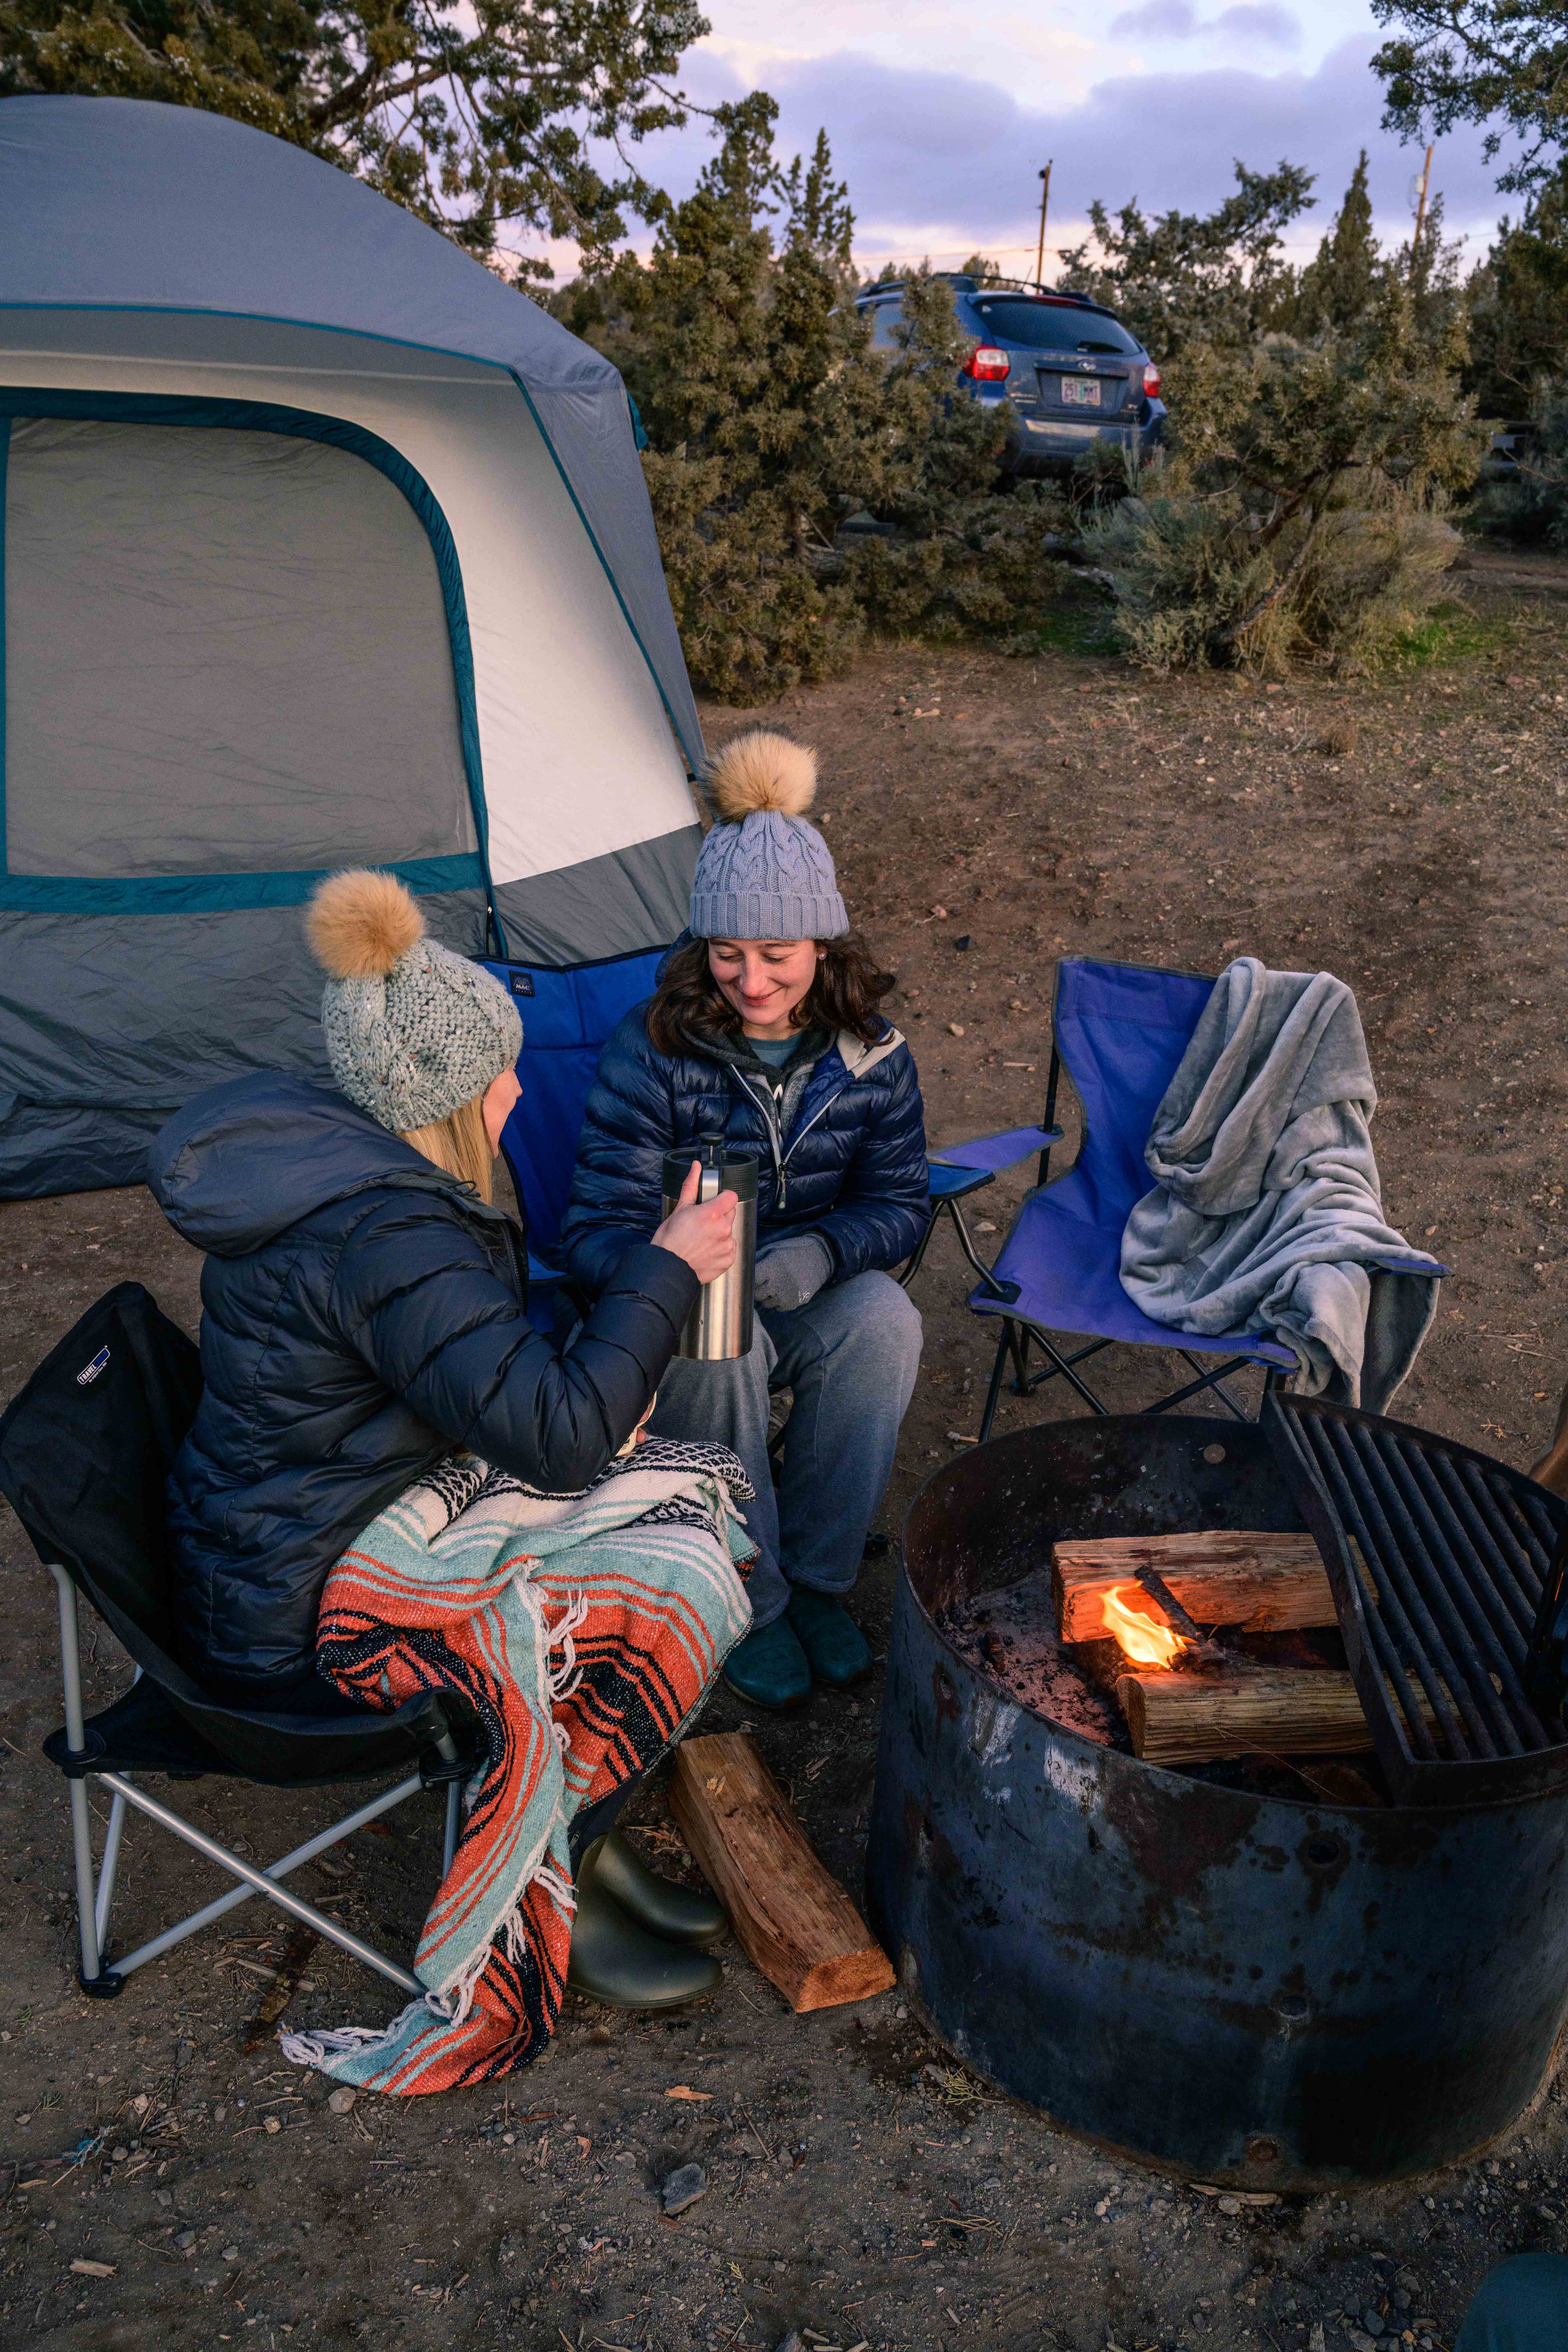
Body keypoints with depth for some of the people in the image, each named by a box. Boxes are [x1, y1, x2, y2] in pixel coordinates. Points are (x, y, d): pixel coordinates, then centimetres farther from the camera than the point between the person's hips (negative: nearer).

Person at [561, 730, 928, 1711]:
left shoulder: (870, 1052, -7)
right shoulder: (654, 1050, -17)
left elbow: (900, 1202, -3)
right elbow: (599, 1225, -18)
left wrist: (823, 1252, -27)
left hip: (811, 1292, 3)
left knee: (885, 1321, -29)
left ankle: (817, 1576, -9)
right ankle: (748, 1600, -11)